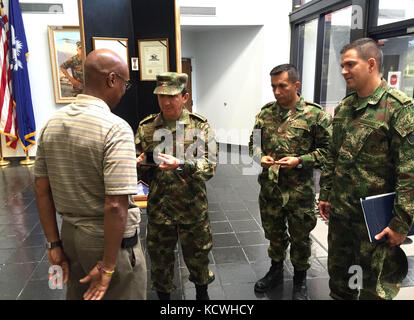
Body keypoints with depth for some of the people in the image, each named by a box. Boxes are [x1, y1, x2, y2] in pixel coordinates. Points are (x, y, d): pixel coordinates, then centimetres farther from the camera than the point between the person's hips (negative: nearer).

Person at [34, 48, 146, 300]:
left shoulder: (52, 124, 1)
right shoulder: (116, 128, -21)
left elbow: (42, 191, 4)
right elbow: (116, 206, -26)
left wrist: (54, 244, 10)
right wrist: (107, 266, -16)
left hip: (70, 234, 7)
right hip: (108, 239, -6)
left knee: (79, 294, 26)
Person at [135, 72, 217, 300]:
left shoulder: (200, 127, -7)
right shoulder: (146, 127, -1)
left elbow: (209, 167, -15)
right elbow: (139, 169, 4)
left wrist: (180, 164, -32)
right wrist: (137, 164, -20)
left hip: (193, 206, -1)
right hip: (158, 207, 1)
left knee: (197, 255, 17)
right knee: (159, 257, 16)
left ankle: (201, 292, 46)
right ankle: (163, 295, 43)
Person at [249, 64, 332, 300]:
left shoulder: (315, 114, -9)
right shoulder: (265, 112, 3)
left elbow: (326, 149, -8)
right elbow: (254, 143, 12)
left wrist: (299, 161, -20)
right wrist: (260, 157, -9)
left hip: (300, 190, -3)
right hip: (269, 187, 4)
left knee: (300, 236, 13)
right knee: (273, 232, 20)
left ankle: (300, 279, 37)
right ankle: (276, 270, 43)